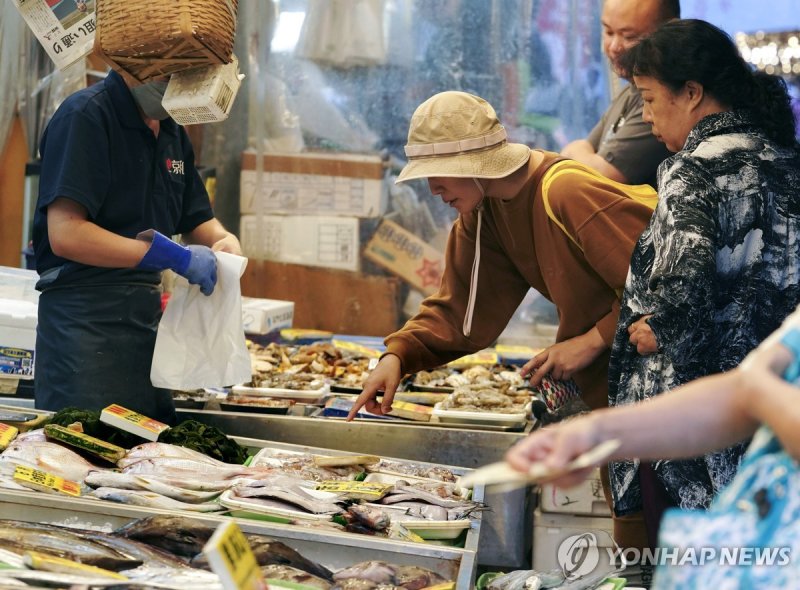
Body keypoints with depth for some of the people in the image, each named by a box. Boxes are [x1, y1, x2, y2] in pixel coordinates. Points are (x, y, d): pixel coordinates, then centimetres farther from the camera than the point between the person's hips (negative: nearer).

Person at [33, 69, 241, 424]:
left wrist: (224, 241, 0)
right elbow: (65, 235, -21)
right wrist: (173, 256, -21)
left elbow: (196, 220, 25)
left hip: (147, 314, 8)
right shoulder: (85, 115, -12)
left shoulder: (172, 132, 14)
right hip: (85, 320, -8)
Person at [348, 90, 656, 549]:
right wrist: (398, 356, -6)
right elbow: (458, 309, 8)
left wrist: (595, 339, -22)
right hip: (604, 387, 9)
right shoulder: (481, 215, 3)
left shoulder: (569, 193, -25)